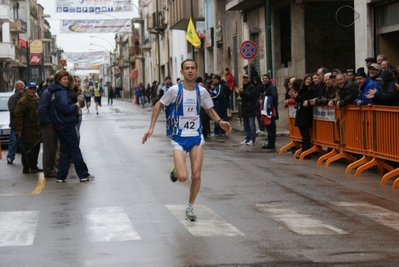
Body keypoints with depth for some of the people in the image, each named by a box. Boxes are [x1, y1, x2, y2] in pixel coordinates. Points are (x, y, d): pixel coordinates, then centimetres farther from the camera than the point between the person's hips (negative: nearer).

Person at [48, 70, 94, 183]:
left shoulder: (55, 91, 12)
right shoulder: (62, 92, -17)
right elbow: (65, 107, -27)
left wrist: (73, 107, 8)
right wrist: (75, 106, -11)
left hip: (59, 125, 9)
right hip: (67, 125, -9)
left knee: (64, 150, 12)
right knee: (75, 150, -2)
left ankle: (61, 176, 11)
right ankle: (83, 175, 4)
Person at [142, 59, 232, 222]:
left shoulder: (201, 91, -2)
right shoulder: (175, 90, -12)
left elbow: (210, 110, 13)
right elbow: (159, 105, 1)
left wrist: (220, 121, -6)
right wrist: (151, 128, -5)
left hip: (196, 137, 3)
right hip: (179, 138, -3)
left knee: (196, 175, 0)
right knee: (182, 177, -15)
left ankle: (190, 207, 20)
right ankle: (175, 171, 23)